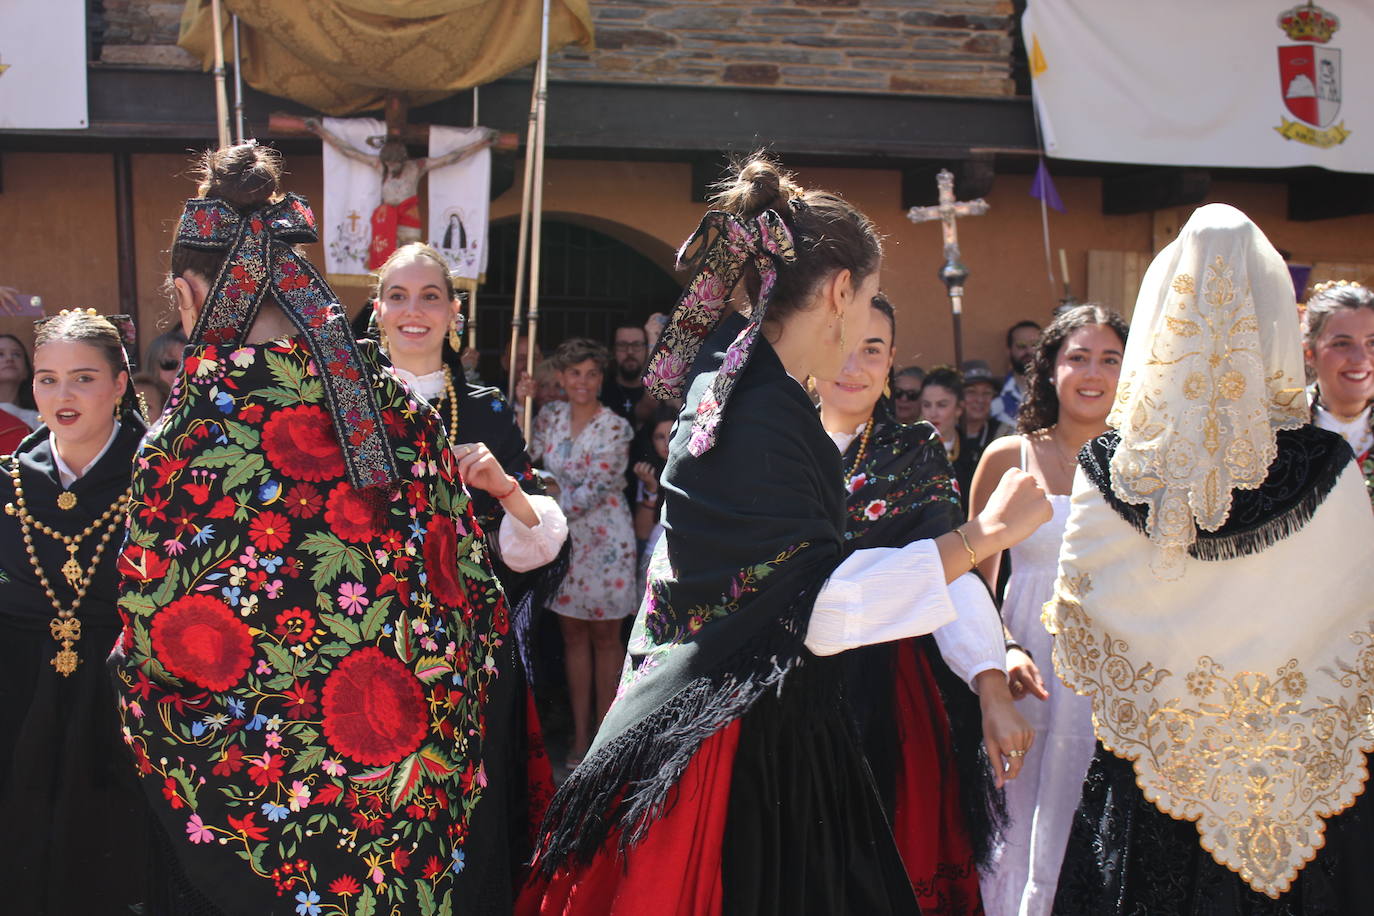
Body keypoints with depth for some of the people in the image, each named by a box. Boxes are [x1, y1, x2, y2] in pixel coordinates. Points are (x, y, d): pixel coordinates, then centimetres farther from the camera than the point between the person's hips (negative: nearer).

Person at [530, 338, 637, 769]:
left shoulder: (615, 427, -10)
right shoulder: (550, 416, 5)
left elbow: (592, 490, -15)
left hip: (605, 539, -4)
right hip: (563, 540, 4)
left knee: (605, 636, 3)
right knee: (573, 634, 7)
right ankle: (580, 734, 14)